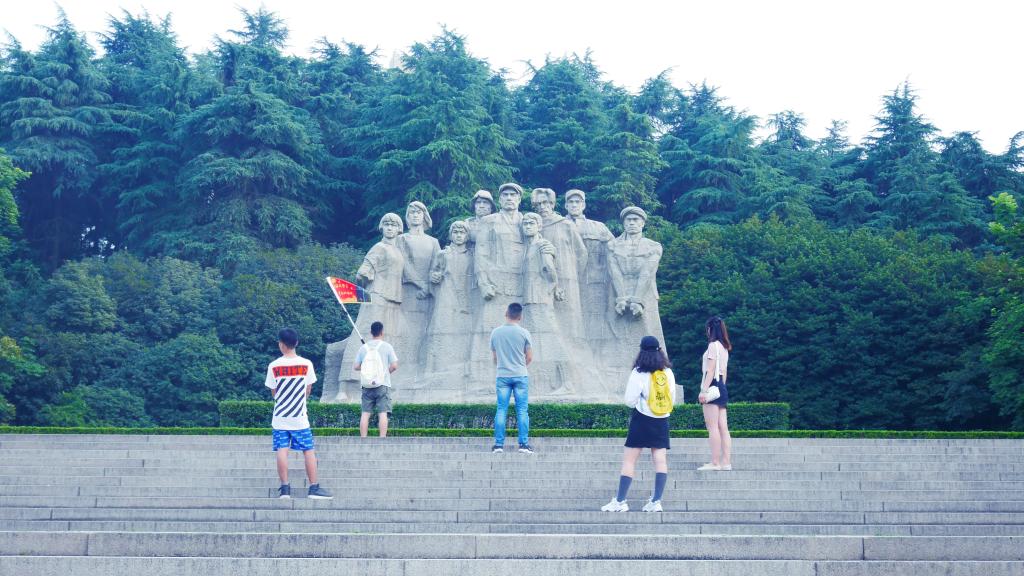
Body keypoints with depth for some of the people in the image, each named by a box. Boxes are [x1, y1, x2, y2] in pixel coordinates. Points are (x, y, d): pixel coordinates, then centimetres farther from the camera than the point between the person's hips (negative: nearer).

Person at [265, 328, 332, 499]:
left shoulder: (274, 366, -6)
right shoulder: (306, 364, -5)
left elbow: (273, 392, 3)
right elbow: (308, 389, 4)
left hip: (280, 416, 0)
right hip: (300, 417, 0)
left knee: (282, 451, 1)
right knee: (309, 451, 5)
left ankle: (285, 488, -3)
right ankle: (314, 488, 2)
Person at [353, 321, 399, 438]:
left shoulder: (363, 348, 6)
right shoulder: (386, 346, -2)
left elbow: (356, 367, 6)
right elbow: (394, 366, -5)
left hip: (367, 385, 3)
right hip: (383, 384, -3)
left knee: (365, 413, 4)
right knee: (383, 413, -5)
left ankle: (363, 439, 2)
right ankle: (382, 439, -12)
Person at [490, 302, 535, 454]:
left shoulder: (495, 332, 0)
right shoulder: (524, 333, -6)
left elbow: (494, 357, 9)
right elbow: (529, 358, 1)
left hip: (502, 376, 2)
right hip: (520, 376, -2)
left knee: (501, 410, 5)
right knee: (522, 411, 2)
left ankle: (499, 444, 3)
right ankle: (524, 444, 1)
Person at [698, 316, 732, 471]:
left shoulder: (713, 345, -8)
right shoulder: (724, 347, 18)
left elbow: (711, 370, -15)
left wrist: (704, 390, -18)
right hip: (722, 388, 9)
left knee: (713, 427, -10)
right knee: (723, 428, 5)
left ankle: (715, 463, -14)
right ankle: (726, 462, 3)